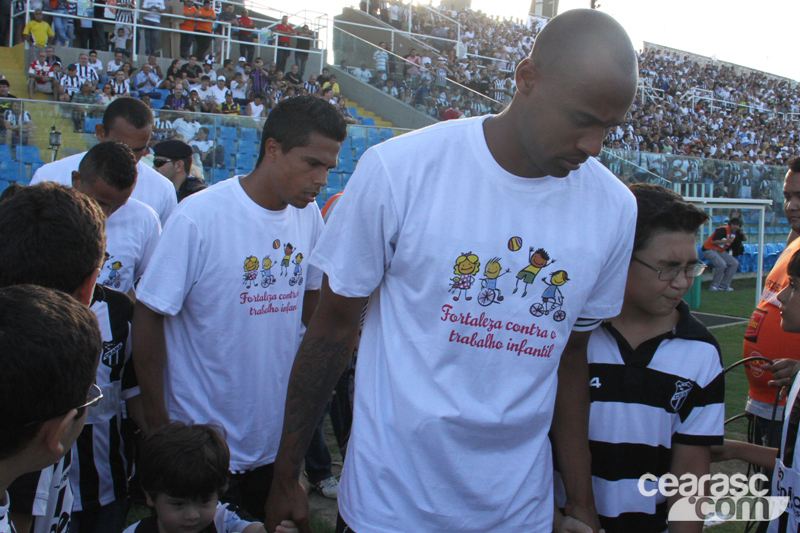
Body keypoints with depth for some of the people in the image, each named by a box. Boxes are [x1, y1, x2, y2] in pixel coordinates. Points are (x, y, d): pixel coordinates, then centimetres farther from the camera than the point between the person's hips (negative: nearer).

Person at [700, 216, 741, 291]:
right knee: (721, 264, -31)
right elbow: (713, 241, -23)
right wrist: (727, 241, -25)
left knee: (734, 263, 0)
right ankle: (714, 285, -15)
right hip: (709, 249, -9)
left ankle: (723, 285, 3)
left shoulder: (735, 232, 8)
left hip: (720, 251, 9)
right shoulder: (723, 230, -19)